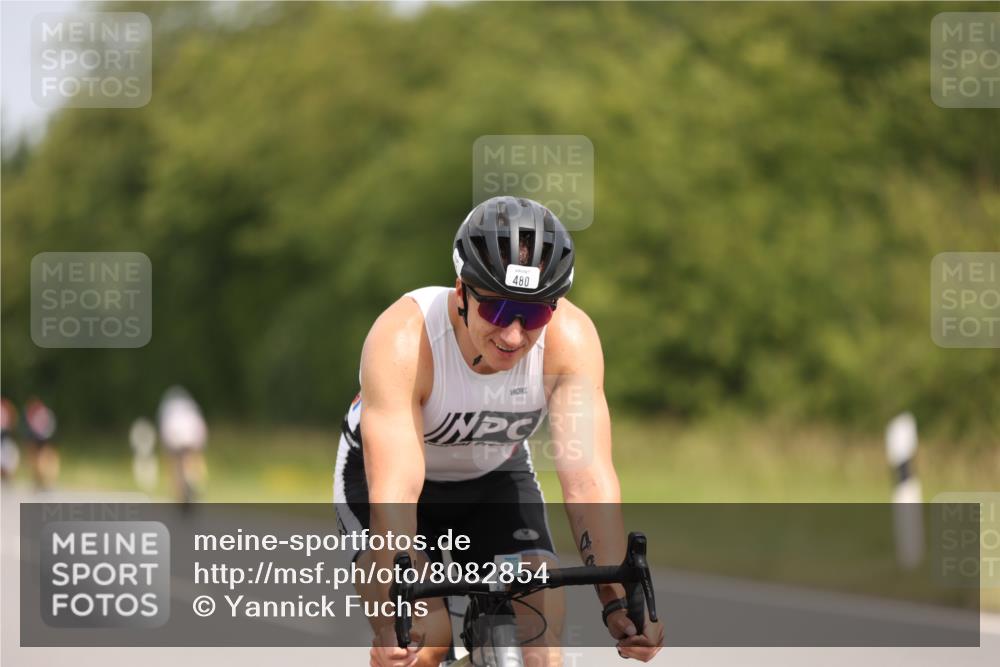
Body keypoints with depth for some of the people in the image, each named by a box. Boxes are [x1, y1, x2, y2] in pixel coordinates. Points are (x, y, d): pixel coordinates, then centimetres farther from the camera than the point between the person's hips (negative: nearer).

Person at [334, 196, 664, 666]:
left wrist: (617, 602, -46)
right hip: (379, 468, -3)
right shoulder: (403, 340, -37)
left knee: (542, 625, -17)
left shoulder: (569, 338, -29)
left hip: (493, 477, 3)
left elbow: (587, 477, -34)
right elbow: (394, 491, -43)